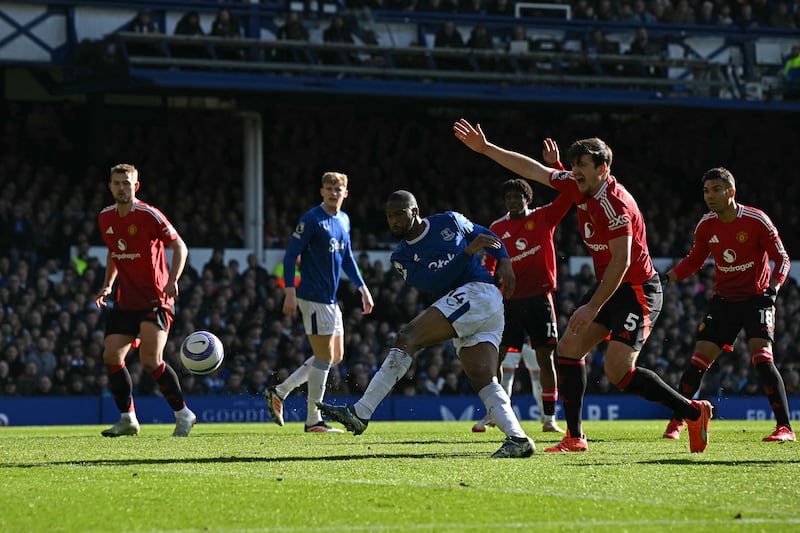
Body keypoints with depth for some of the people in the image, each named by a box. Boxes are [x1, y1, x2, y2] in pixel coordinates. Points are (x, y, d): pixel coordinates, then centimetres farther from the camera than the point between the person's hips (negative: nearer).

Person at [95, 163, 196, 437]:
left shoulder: (149, 215, -12)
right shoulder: (105, 218, 8)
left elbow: (180, 246, -9)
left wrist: (172, 281, -22)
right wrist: (107, 286, 12)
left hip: (155, 299, -7)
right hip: (125, 300, 7)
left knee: (150, 360, -16)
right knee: (111, 356, -5)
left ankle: (183, 414, -1)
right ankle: (127, 418, 6)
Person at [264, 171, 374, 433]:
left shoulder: (344, 220, 13)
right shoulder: (311, 220, -12)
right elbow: (290, 255, -14)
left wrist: (362, 288, 19)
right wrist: (290, 292, -21)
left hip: (331, 299, 9)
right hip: (314, 298, -9)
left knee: (335, 357, 13)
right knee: (325, 357, -7)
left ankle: (279, 391, 17)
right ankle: (313, 420, 2)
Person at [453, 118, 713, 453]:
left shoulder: (613, 203, -23)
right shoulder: (577, 188, 4)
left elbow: (621, 262, -26)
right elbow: (532, 169, 15)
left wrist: (593, 307, -24)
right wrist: (486, 149, 15)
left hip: (637, 290, -10)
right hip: (609, 287, 10)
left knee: (617, 369, -20)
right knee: (569, 348, 2)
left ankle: (693, 412, -8)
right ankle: (575, 437, 7)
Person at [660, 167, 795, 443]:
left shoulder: (756, 221, -15)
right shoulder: (706, 226, -2)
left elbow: (782, 259, -10)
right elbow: (693, 261, 13)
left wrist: (772, 288, -25)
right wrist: (666, 277, -2)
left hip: (757, 299, -4)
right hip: (723, 300, 4)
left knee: (761, 357, -21)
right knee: (699, 359, -3)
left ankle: (784, 427, -18)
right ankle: (676, 422, 9)